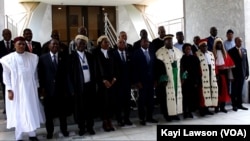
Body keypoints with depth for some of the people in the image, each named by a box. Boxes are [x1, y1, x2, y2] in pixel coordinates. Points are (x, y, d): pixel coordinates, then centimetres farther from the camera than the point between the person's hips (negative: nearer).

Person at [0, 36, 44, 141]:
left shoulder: (32, 57, 2)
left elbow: (35, 73, 8)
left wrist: (37, 87, 6)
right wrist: (9, 90, -8)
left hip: (30, 89, 2)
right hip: (16, 90, -2)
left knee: (32, 111, 9)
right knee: (18, 113, 6)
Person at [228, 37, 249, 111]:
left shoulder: (244, 50, 9)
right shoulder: (231, 51, -7)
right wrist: (231, 75, -14)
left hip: (242, 74, 4)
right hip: (235, 74, -4)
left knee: (240, 90, 11)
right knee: (234, 90, 5)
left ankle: (239, 104, 20)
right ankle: (234, 105, 14)